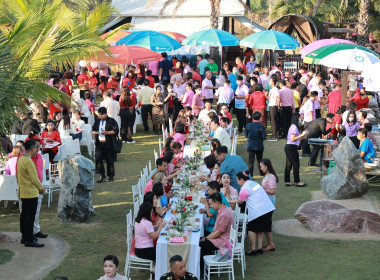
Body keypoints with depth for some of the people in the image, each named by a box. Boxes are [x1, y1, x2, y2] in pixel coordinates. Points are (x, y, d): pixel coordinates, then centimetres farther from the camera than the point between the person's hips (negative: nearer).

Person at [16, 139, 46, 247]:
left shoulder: (21, 159, 10)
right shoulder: (28, 161, -20)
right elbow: (34, 178, -20)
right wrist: (41, 188, -4)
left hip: (23, 192, 10)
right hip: (31, 193, -10)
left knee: (24, 215, 15)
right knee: (30, 216, -6)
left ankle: (24, 237, 22)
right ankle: (29, 240, -5)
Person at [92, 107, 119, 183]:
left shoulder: (111, 121, -2)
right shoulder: (97, 121, 14)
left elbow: (116, 131, -9)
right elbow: (93, 130, 21)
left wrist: (107, 132, -19)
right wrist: (94, 132, -3)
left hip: (108, 143, -4)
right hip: (99, 143, 4)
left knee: (109, 160, 3)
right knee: (98, 158, -8)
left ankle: (111, 176, 16)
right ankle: (102, 175, 3)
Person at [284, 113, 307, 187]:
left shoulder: (293, 126, 14)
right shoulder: (294, 127, -15)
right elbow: (292, 139, -20)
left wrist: (302, 135, 18)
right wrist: (301, 135, -18)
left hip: (288, 147, 10)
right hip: (292, 147, -10)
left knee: (288, 165, 11)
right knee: (296, 165, -2)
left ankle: (287, 181, 15)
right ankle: (297, 182, 4)